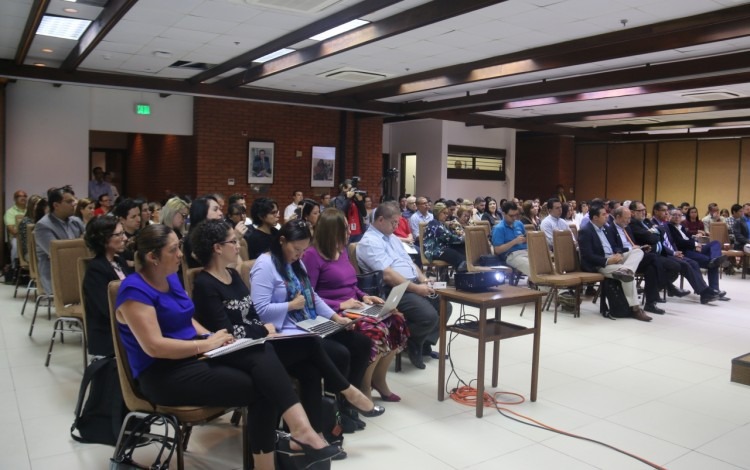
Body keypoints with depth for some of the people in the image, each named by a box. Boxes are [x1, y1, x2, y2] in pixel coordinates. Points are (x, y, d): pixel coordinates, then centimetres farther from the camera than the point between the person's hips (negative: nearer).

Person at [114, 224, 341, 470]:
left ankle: (300, 427, -32)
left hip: (194, 355, 7)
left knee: (262, 351, -23)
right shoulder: (135, 290, -14)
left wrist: (212, 337, 0)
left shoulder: (171, 278, 12)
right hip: (162, 374, -7)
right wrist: (206, 344, -17)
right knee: (260, 388, -21)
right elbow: (154, 346, -22)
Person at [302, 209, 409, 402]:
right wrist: (339, 305, -21)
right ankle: (364, 390, -9)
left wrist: (364, 296, 4)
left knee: (396, 321, -10)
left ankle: (378, 380, 5)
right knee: (376, 330, -30)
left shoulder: (342, 250, 13)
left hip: (352, 307, 8)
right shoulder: (312, 255, -13)